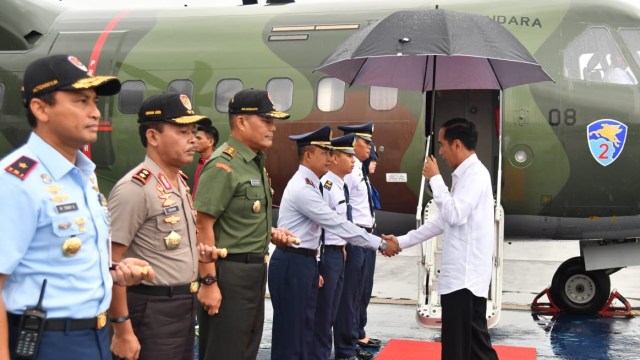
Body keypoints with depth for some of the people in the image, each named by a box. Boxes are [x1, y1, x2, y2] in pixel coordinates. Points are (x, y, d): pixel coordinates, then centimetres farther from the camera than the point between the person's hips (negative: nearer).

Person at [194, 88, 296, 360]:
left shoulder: (256, 162, 14)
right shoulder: (223, 165, -16)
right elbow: (203, 226, -21)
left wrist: (271, 232, 6)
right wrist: (209, 282, -24)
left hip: (255, 271, 10)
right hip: (229, 272, -10)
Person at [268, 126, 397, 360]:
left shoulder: (308, 185, 13)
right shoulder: (302, 189, -19)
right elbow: (337, 225, -21)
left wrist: (312, 267, 18)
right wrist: (380, 244, -17)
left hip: (304, 261, 10)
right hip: (291, 264, -10)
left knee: (304, 330, 13)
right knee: (290, 332, -3)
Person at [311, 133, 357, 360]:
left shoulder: (341, 186, 10)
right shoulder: (325, 186, -19)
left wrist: (342, 247, 17)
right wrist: (318, 265, -21)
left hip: (338, 253, 9)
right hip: (326, 254, -9)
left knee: (332, 311, 17)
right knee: (322, 312, 1)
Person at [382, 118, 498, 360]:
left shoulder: (475, 174, -13)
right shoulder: (464, 175, 17)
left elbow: (454, 215, -24)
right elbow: (443, 221, 21)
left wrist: (435, 179, -14)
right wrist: (402, 241, 20)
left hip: (465, 275, -10)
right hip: (461, 274, 10)